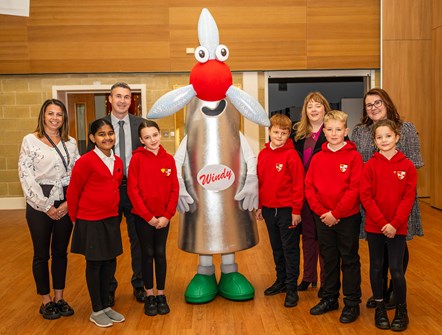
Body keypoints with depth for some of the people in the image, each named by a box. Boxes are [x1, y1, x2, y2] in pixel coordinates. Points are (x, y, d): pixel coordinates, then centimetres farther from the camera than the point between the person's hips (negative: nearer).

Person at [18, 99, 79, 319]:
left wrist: (69, 202, -7)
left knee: (61, 251, 11)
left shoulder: (70, 143, 7)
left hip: (65, 204, 3)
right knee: (42, 254, 7)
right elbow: (25, 175, -8)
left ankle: (59, 298, 25)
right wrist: (46, 206, -10)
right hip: (40, 204, -3)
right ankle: (46, 301, 21)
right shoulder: (30, 140, -3)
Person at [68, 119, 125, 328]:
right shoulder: (85, 161, -16)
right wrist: (75, 219, 0)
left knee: (110, 263, 13)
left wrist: (113, 211, 13)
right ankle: (96, 311, 22)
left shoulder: (118, 162, 5)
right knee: (94, 264, 7)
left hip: (111, 220, 6)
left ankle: (106, 306, 30)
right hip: (90, 221, -6)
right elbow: (73, 192, -9)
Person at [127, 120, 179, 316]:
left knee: (160, 254, 11)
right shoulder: (137, 158, -8)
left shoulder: (169, 159, 0)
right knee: (147, 254, 8)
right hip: (143, 217, -2)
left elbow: (174, 189, 1)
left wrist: (167, 215, -8)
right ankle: (150, 296, 22)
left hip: (163, 217, 2)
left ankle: (161, 295, 23)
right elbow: (132, 190, -11)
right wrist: (148, 216, -13)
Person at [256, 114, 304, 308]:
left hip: (287, 210, -6)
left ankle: (291, 288, 13)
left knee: (290, 250, 4)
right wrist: (259, 206, 11)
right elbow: (259, 182, 10)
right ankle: (281, 281, 33)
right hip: (269, 210, 6)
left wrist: (296, 210, -13)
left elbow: (298, 185, -13)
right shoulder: (263, 154, 5)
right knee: (277, 249, 18)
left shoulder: (291, 155, -12)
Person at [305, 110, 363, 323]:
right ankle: (329, 298, 30)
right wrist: (321, 212, -9)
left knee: (349, 260, 8)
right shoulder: (318, 158, 4)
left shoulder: (354, 156, -7)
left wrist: (335, 213, -16)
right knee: (329, 259, 16)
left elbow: (354, 189, -14)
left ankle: (352, 303, 21)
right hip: (323, 219, 4)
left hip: (348, 218, -4)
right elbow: (309, 187, 2)